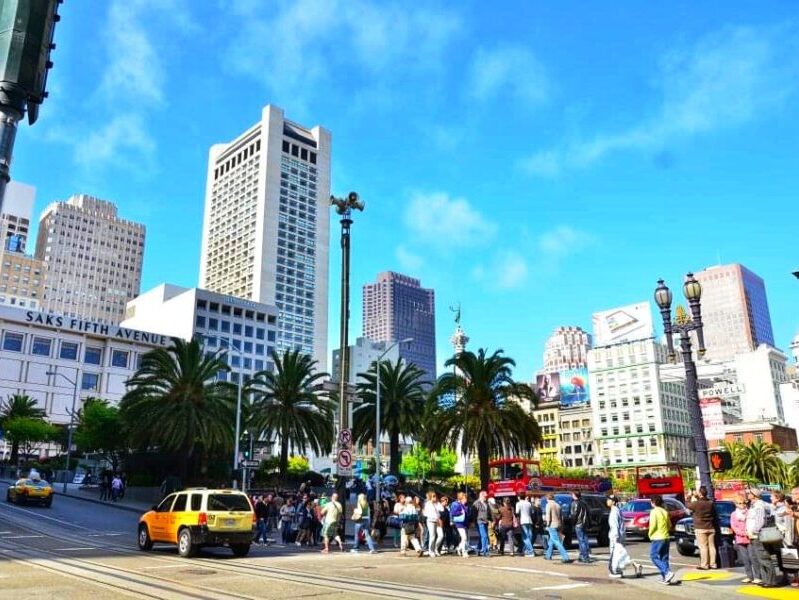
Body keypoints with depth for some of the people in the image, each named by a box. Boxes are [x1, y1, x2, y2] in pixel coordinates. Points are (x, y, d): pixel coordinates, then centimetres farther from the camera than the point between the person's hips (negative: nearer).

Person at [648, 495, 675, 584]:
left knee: (654, 557, -2)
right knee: (664, 558, 13)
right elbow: (669, 525, 13)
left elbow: (653, 525, -17)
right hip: (666, 537, 8)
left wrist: (650, 534, -3)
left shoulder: (654, 512, -11)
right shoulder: (665, 512, 10)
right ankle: (665, 577, 12)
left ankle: (667, 572, -17)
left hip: (657, 538, -8)